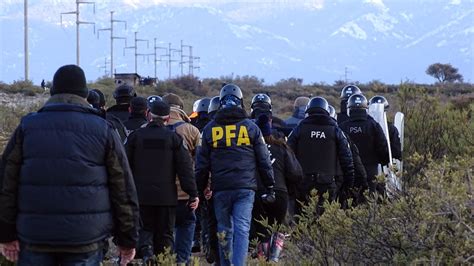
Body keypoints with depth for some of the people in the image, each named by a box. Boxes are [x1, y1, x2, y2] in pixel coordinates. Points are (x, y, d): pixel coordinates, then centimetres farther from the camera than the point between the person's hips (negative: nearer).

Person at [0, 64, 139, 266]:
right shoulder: (103, 130, 2)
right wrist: (127, 239, 8)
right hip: (86, 241, -1)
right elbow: (124, 190, 2)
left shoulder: (27, 127, 5)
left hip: (35, 238, 1)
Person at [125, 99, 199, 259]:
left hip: (141, 195, 0)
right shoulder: (174, 138, 0)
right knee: (164, 234, 7)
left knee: (143, 228, 12)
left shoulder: (135, 136, 2)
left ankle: (143, 248, -11)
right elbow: (185, 168, -3)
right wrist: (193, 194, 1)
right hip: (166, 196, 0)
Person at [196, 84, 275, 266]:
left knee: (224, 230, 12)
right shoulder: (251, 127, 3)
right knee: (242, 229, -5)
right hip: (245, 187, -1)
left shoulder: (210, 129, 6)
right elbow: (264, 161, 5)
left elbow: (202, 164, 7)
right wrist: (270, 185, 13)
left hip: (220, 188, 1)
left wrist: (200, 189, 14)